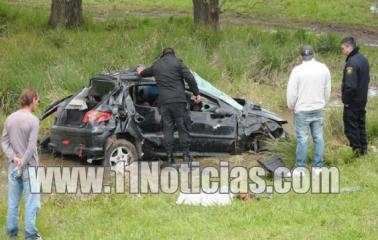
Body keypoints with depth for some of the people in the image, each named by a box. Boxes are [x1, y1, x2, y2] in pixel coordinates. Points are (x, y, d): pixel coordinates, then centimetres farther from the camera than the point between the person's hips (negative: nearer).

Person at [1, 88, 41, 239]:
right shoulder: (33, 121, -14)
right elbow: (31, 147, -17)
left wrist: (13, 157, -8)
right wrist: (22, 165, -12)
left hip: (14, 166, 6)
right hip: (29, 166, -6)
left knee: (13, 202, 11)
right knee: (32, 202, 0)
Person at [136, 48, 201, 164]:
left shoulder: (156, 65, 16)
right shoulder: (177, 62, 1)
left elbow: (147, 72, 38)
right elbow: (190, 78, -8)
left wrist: (141, 72, 62)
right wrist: (196, 93, -1)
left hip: (164, 102, 3)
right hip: (178, 100, -3)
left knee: (167, 129, 7)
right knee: (183, 128, 1)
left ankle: (169, 156, 4)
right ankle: (186, 154, -3)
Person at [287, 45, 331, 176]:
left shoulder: (298, 70, -14)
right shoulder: (323, 69, 0)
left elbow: (291, 92, -11)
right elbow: (327, 90, 9)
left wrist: (291, 106, 6)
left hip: (302, 111, -4)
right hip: (318, 110, 4)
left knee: (302, 138, 1)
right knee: (318, 138, 9)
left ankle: (300, 168, 5)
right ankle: (317, 167, 13)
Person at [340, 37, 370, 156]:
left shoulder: (351, 63, -24)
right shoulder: (363, 59, 6)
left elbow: (350, 85, -28)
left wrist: (346, 100, -17)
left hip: (352, 102, -9)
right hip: (362, 100, 9)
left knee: (350, 126, 2)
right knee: (361, 124, 18)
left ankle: (356, 149, 5)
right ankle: (364, 148, 24)